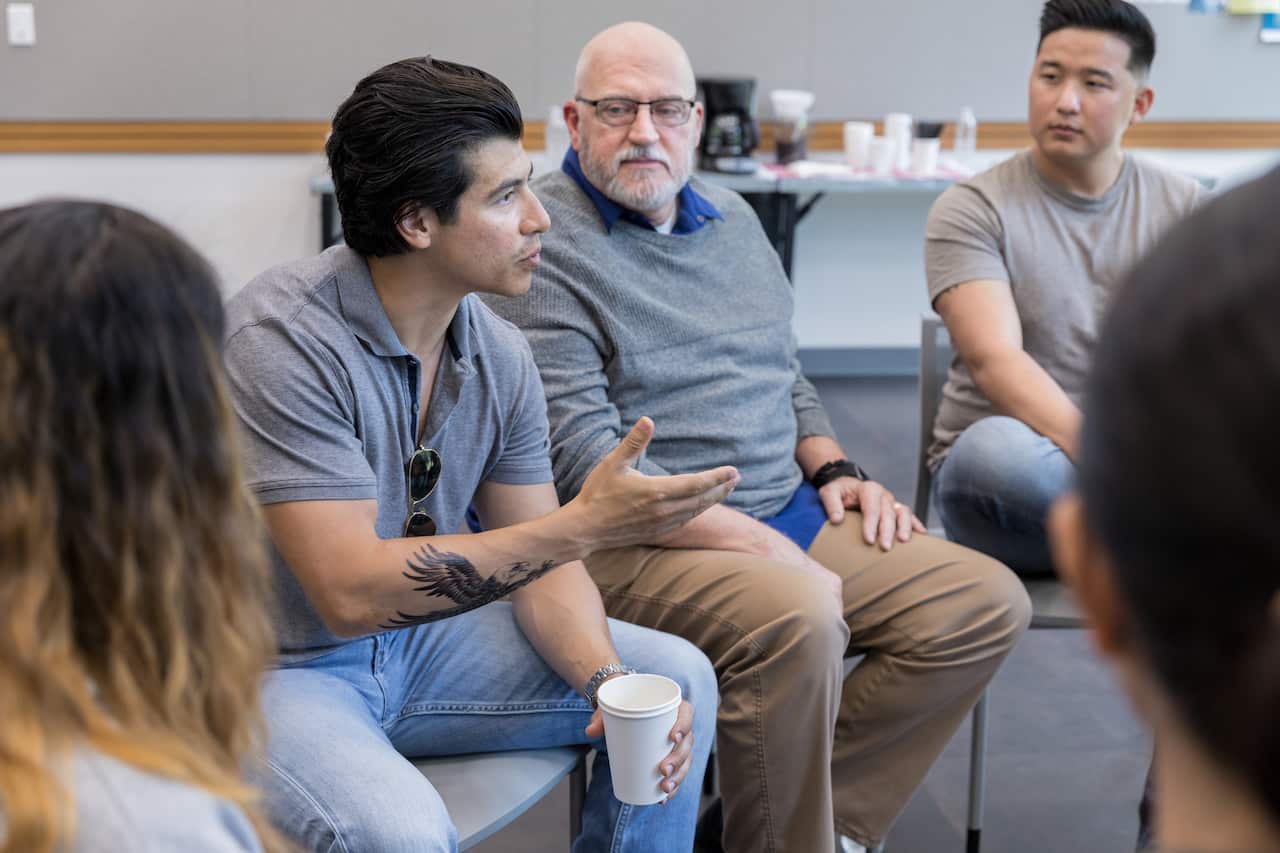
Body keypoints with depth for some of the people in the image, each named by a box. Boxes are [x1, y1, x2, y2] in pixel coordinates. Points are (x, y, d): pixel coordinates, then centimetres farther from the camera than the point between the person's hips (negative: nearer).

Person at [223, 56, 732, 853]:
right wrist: (582, 525, -32)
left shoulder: (501, 353, -4)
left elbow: (536, 557, 1)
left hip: (418, 637, 7)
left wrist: (608, 682, -18)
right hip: (283, 668, -6)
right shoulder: (281, 339, -25)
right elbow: (352, 591, -29)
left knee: (676, 680, 0)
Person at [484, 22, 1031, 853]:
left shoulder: (731, 217, 17)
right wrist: (759, 545, -21)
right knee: (799, 620, -35)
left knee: (988, 601, -4)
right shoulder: (543, 246, -9)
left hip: (788, 512, 8)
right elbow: (584, 459, -18)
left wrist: (833, 469, 6)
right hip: (636, 541, -8)